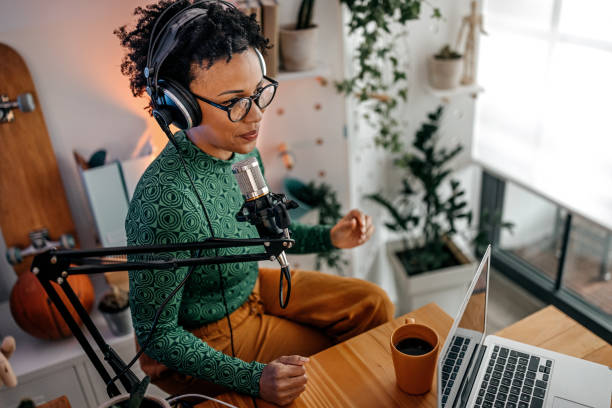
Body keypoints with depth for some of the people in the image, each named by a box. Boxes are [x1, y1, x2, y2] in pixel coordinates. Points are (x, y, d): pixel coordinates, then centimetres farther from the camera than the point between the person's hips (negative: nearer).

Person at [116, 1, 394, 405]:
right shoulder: (165, 204, -37)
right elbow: (155, 333, -25)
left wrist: (329, 237, -4)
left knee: (374, 306, 9)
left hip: (251, 287, 7)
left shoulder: (241, 149, -11)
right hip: (208, 336, -7)